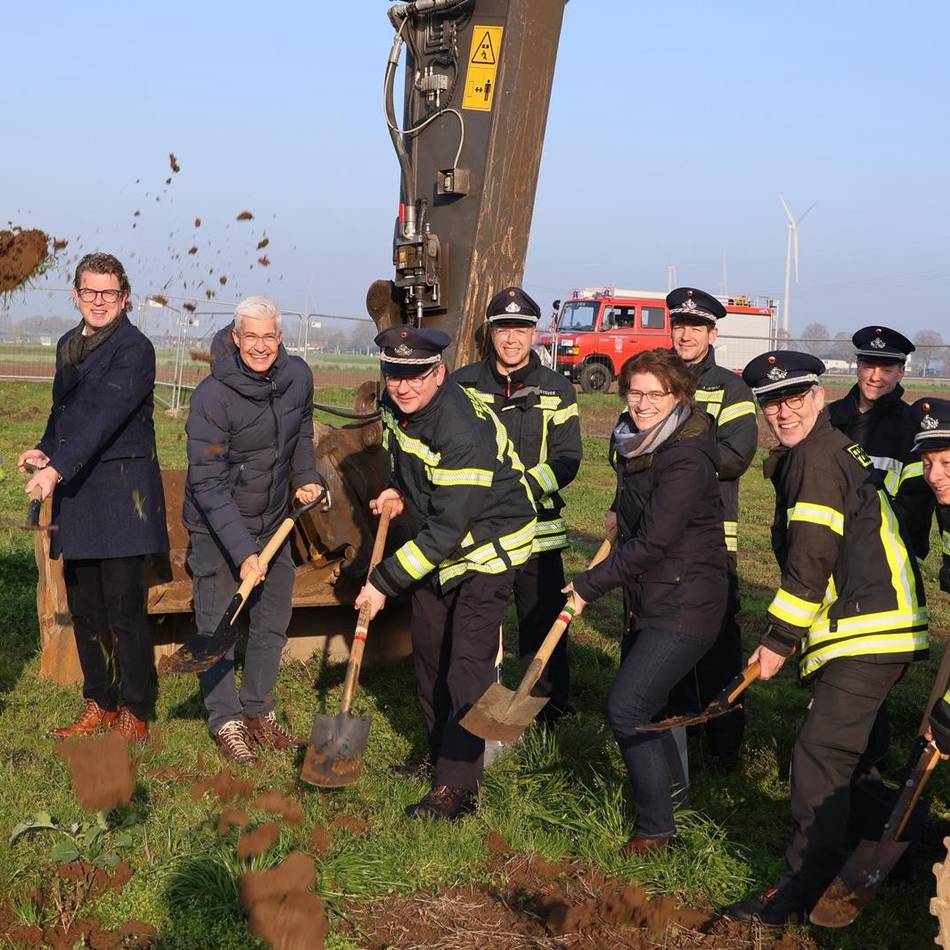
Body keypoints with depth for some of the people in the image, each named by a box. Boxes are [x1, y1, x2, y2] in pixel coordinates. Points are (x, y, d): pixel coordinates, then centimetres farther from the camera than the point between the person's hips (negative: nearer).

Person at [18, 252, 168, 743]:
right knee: (83, 606, 10)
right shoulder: (68, 345, 14)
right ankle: (99, 705, 22)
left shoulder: (135, 348, -11)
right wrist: (45, 449, 5)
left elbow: (105, 417, -22)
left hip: (122, 490, -8)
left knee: (123, 606, -5)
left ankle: (134, 713, 6)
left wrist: (57, 467, -32)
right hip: (75, 490, 8)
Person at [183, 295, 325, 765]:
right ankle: (226, 722, 15)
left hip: (274, 520, 6)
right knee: (217, 626, 0)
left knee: (273, 621, 14)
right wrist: (243, 550, -29)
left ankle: (259, 712, 29)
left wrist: (306, 478, 2)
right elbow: (208, 484, -25)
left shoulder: (298, 376, -8)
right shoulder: (212, 396, -25)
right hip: (217, 528, -6)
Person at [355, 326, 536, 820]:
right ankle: (439, 752, 35)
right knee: (427, 646, 17)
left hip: (486, 547, -9)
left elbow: (447, 530, -33)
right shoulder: (394, 404, -7)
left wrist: (384, 583, -30)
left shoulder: (464, 431, -34)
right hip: (437, 544, 9)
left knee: (468, 662, -13)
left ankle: (458, 785, -8)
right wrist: (400, 491, 0)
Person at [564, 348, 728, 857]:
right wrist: (621, 513, 14)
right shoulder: (635, 441, 5)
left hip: (685, 605, -9)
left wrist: (590, 584, -16)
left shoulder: (686, 460, -22)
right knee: (641, 701, 18)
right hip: (648, 599, 9)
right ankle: (671, 787, 40)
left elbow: (652, 543, -23)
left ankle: (655, 827, 0)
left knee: (627, 706, -13)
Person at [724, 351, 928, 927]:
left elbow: (812, 561, -19)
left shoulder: (817, 456, -13)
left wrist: (779, 640, -13)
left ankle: (801, 891, -14)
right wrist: (792, 636, 24)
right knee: (857, 748, 26)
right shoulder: (837, 451, 20)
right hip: (886, 625, 11)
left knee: (822, 754, -14)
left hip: (869, 634, -11)